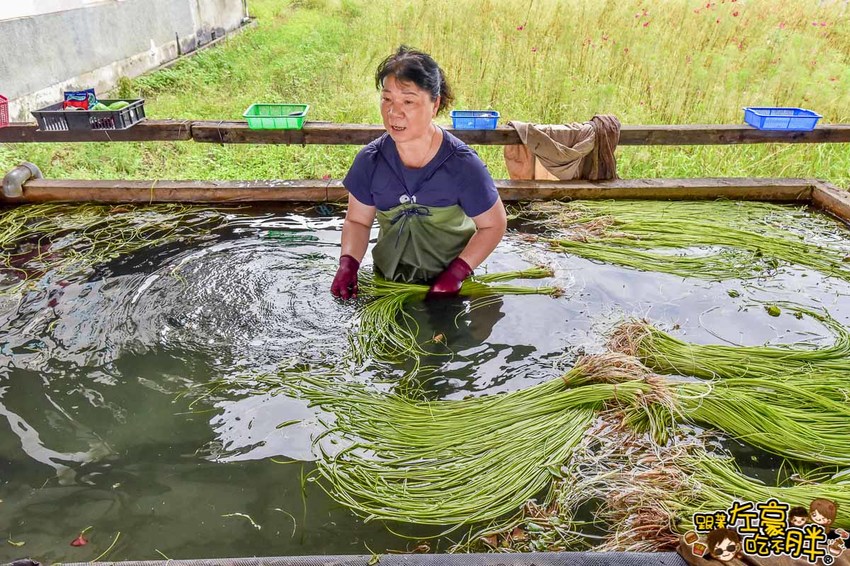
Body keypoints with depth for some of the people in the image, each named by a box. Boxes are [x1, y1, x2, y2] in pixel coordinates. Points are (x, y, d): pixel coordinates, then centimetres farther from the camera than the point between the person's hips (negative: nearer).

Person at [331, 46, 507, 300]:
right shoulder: (370, 161, -10)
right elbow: (357, 221, 2)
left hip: (448, 286, -2)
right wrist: (348, 264, -16)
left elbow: (493, 225, -7)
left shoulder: (463, 165, -18)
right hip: (388, 280, 2)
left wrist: (457, 272, -18)